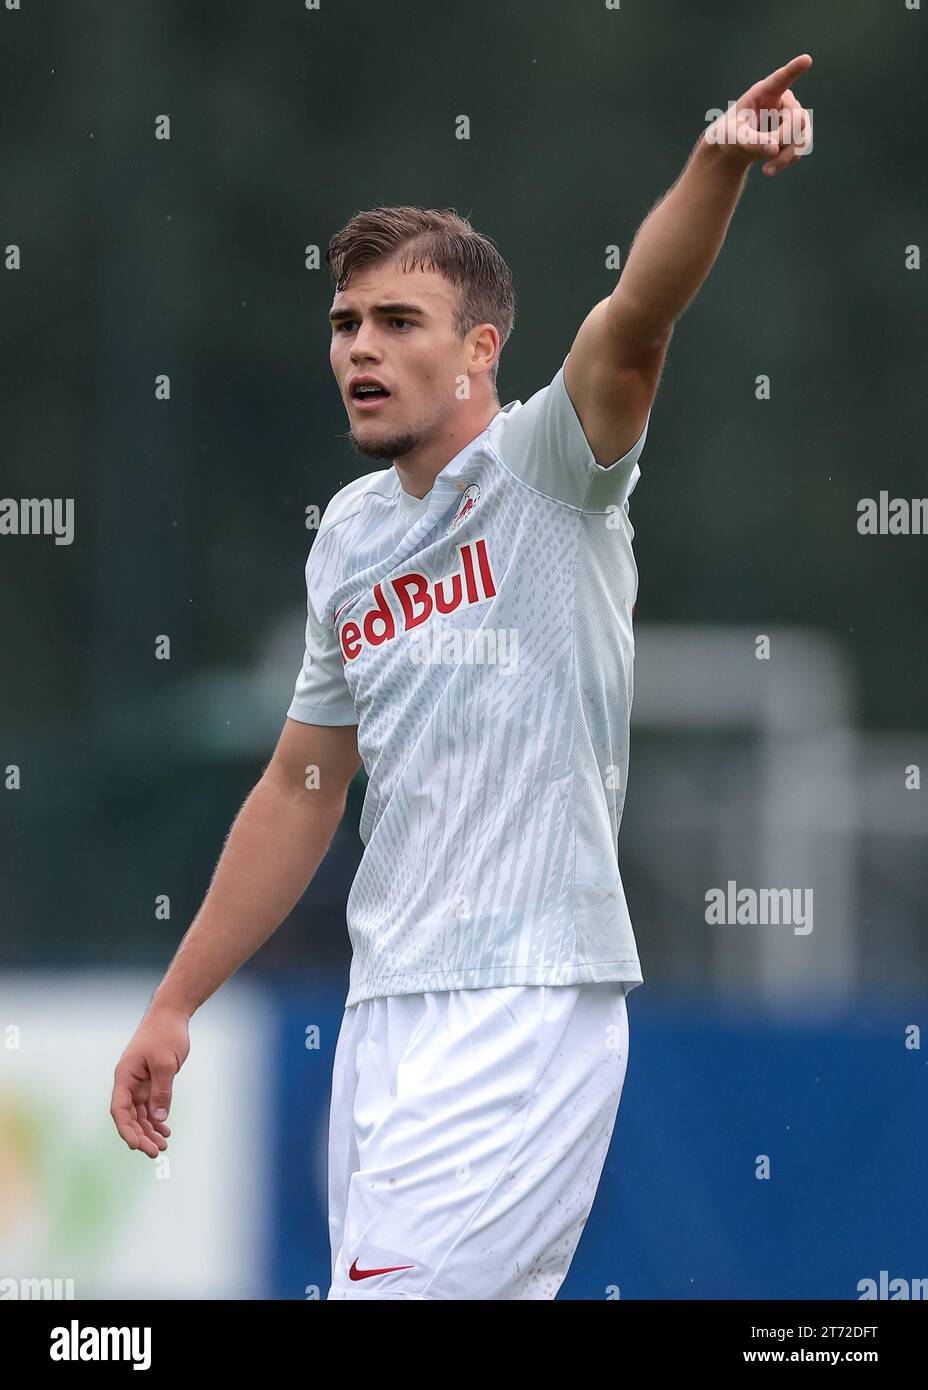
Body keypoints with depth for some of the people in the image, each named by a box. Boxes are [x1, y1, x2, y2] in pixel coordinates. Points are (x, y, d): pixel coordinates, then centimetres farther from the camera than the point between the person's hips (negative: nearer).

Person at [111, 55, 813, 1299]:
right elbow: (302, 791, 22)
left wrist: (718, 169, -43)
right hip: (386, 1012, 7)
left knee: (404, 1287, -15)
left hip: (526, 1004, -7)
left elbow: (636, 319, -24)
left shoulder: (545, 469, -4)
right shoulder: (350, 536, 15)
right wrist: (175, 1005, 22)